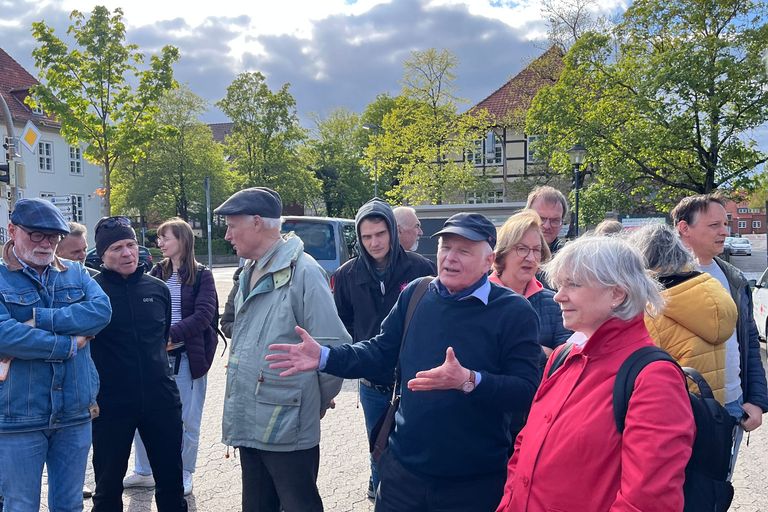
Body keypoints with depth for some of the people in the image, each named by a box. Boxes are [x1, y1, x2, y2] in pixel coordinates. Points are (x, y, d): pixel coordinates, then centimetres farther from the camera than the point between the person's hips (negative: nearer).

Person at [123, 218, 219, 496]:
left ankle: (184, 474, 23)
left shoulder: (201, 275, -4)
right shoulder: (156, 272, 7)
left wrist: (171, 335, -23)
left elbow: (204, 314, -14)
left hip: (188, 356, -3)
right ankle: (144, 471, 26)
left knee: (188, 419, 6)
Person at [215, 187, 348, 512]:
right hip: (250, 425, 8)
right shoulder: (250, 274, 10)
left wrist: (319, 402, -5)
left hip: (288, 429, -8)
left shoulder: (302, 271, -17)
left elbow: (332, 346, -18)